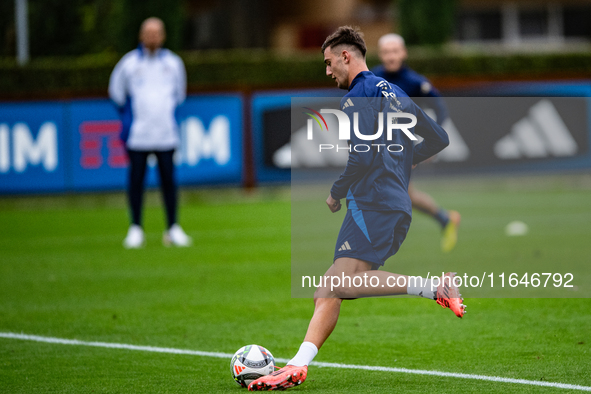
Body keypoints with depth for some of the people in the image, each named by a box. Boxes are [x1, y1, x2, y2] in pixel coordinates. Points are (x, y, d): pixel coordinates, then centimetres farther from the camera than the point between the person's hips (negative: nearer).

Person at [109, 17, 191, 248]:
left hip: (166, 132, 1)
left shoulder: (173, 62, 9)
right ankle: (136, 229, 6)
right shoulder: (129, 63, 3)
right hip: (137, 133, -1)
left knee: (168, 179, 1)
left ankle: (173, 229, 7)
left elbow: (179, 92, 24)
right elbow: (116, 91, 15)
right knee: (136, 179, -2)